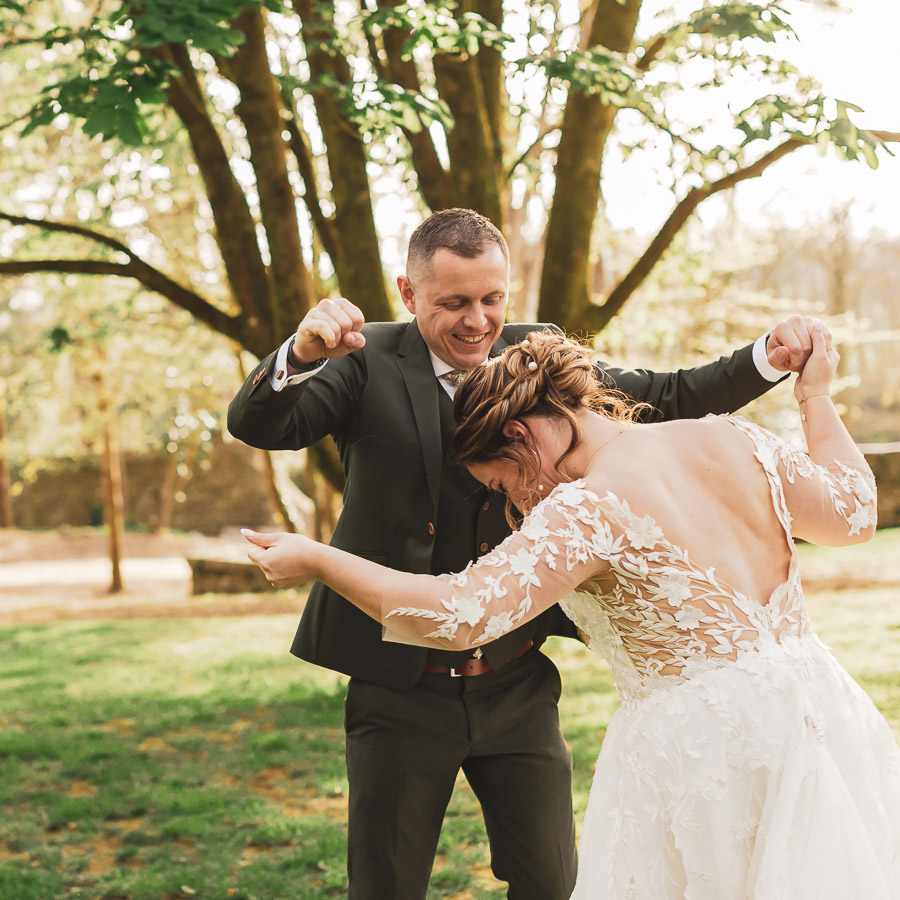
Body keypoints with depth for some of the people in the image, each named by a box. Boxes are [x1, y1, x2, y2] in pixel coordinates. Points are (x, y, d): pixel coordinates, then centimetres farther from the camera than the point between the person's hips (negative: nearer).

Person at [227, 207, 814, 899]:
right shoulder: (371, 361, -8)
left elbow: (669, 399, 5)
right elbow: (257, 425, -19)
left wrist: (770, 356, -11)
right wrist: (302, 352, -40)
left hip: (519, 688, 3)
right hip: (403, 692, -2)